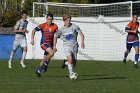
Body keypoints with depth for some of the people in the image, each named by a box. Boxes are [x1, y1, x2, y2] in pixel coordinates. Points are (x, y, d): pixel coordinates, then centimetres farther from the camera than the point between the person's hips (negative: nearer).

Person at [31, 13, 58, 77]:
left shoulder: (55, 26, 0)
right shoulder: (42, 26, -7)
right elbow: (34, 31, 4)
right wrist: (32, 39, -5)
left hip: (50, 44, 4)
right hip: (43, 43, -4)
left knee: (45, 58, 6)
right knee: (51, 53, -28)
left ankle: (38, 70, 22)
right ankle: (46, 64, -5)